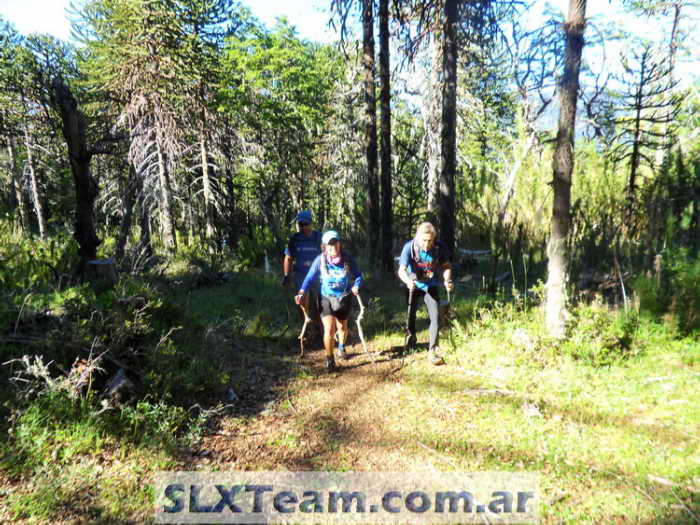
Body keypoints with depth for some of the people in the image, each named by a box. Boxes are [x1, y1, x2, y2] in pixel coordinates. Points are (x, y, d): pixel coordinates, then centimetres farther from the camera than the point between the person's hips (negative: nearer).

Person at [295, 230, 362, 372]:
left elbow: (358, 275, -3)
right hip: (327, 298, -1)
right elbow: (310, 278, -7)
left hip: (344, 298, 2)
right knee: (329, 330, -17)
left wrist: (356, 286, -24)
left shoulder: (348, 259, -14)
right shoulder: (320, 260, -15)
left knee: (342, 327, 21)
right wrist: (302, 293, -20)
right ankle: (330, 359, 4)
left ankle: (342, 347, 53)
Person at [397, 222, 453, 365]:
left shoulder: (439, 247, -21)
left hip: (431, 286, 0)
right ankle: (411, 335, 42)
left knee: (435, 317, -10)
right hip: (414, 285, 0)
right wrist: (408, 281, -47)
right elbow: (401, 270, -27)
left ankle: (432, 351, -1)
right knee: (411, 313, 12)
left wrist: (447, 280, -26)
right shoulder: (409, 247, -25)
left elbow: (446, 266, -7)